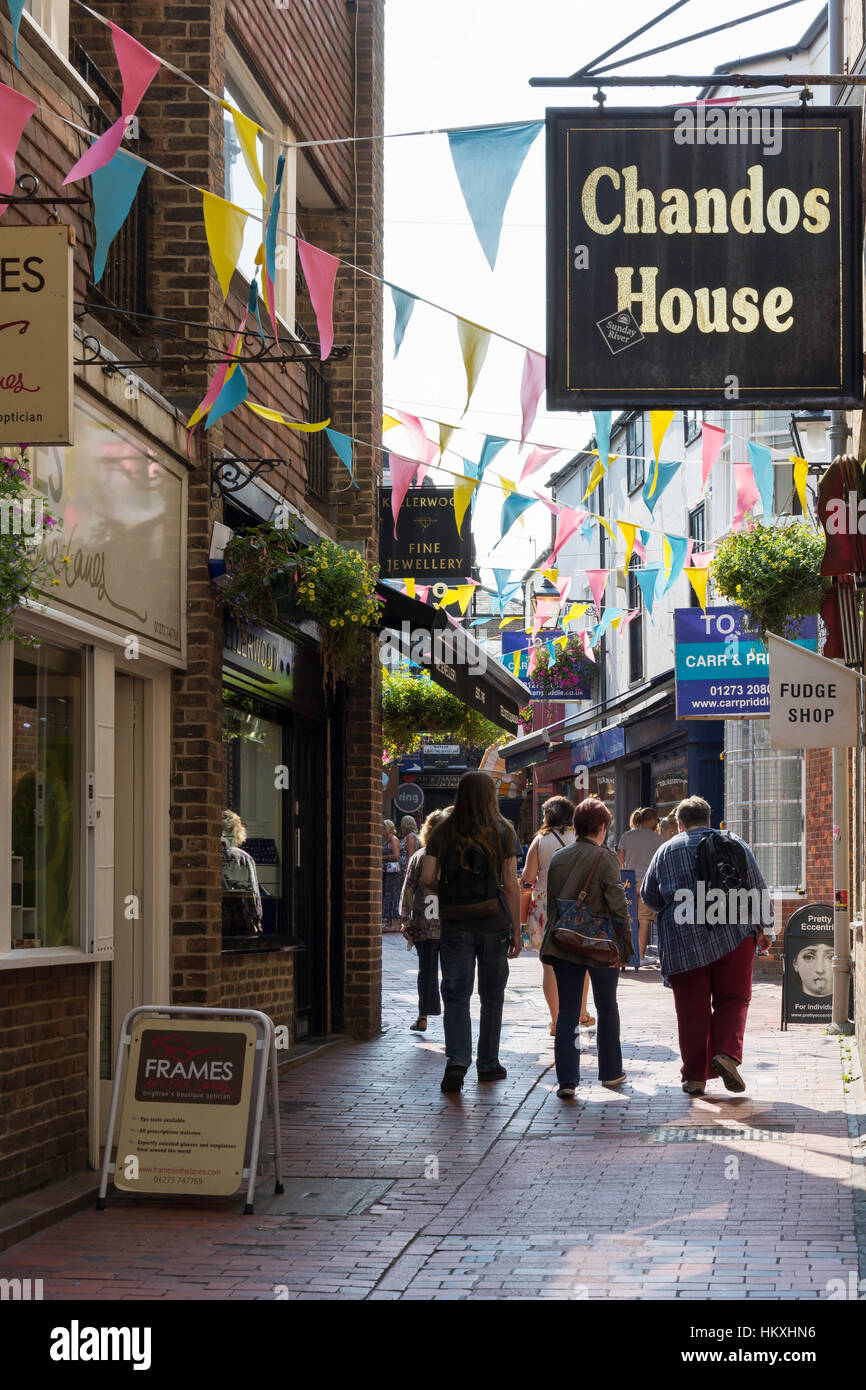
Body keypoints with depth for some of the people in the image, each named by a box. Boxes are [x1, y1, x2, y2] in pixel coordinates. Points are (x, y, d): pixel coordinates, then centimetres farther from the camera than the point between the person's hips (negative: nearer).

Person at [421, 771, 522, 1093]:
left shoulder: (443, 832, 2)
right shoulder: (503, 832, -1)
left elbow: (428, 879, -4)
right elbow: (511, 886, -3)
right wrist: (516, 930, 2)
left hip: (454, 922, 0)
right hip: (494, 922, 0)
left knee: (456, 994, 1)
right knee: (491, 995, 12)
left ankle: (457, 1059, -18)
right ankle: (488, 1063, 19)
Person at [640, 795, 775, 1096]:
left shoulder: (666, 851, 8)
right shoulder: (735, 844, 8)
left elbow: (648, 896, 15)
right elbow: (758, 889, 9)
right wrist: (764, 928, 18)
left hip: (683, 942, 0)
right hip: (733, 935, 0)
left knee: (692, 1009, 5)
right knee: (733, 1000, 10)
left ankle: (694, 1077, 5)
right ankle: (726, 1052, -13)